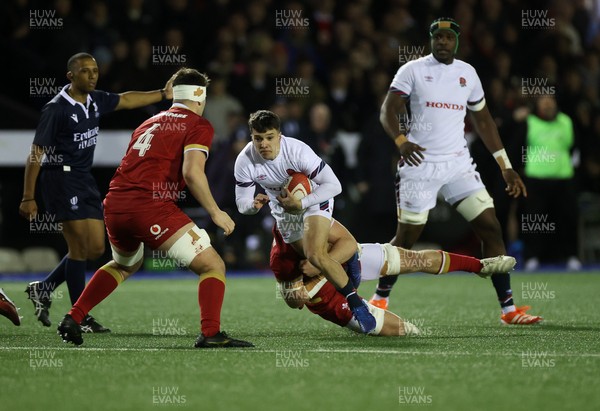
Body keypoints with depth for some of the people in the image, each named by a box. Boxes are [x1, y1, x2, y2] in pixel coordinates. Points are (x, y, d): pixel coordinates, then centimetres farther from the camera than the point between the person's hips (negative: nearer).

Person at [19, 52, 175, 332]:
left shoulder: (94, 100, 6)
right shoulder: (56, 109, -15)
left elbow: (125, 100, 26)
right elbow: (36, 153, -14)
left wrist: (163, 94, 26)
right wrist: (28, 198, -17)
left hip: (85, 180, 8)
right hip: (61, 178, -8)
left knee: (96, 248, 7)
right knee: (80, 247, -10)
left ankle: (43, 289, 20)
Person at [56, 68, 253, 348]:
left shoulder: (150, 123, 25)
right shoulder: (199, 126, 3)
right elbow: (192, 173, -12)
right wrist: (215, 213, -5)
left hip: (114, 205, 7)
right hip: (150, 207, -7)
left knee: (125, 265, 35)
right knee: (213, 265, 1)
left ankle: (72, 320, 28)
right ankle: (210, 333, -17)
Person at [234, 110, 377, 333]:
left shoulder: (298, 151, -32)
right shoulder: (244, 161, -23)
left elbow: (334, 185, -28)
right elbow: (241, 201, -13)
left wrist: (301, 204, -37)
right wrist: (254, 205, -37)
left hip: (314, 199, -5)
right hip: (284, 210, 5)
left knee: (315, 255, -29)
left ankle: (356, 304, -18)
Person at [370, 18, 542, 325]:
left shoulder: (467, 73, 12)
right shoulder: (413, 70, -1)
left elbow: (483, 121, 18)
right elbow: (388, 111, -6)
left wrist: (506, 167, 13)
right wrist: (401, 141, -26)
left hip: (459, 164, 4)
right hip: (420, 165, -4)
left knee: (491, 228, -6)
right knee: (406, 237, -1)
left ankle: (508, 309, -4)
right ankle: (380, 298, 20)